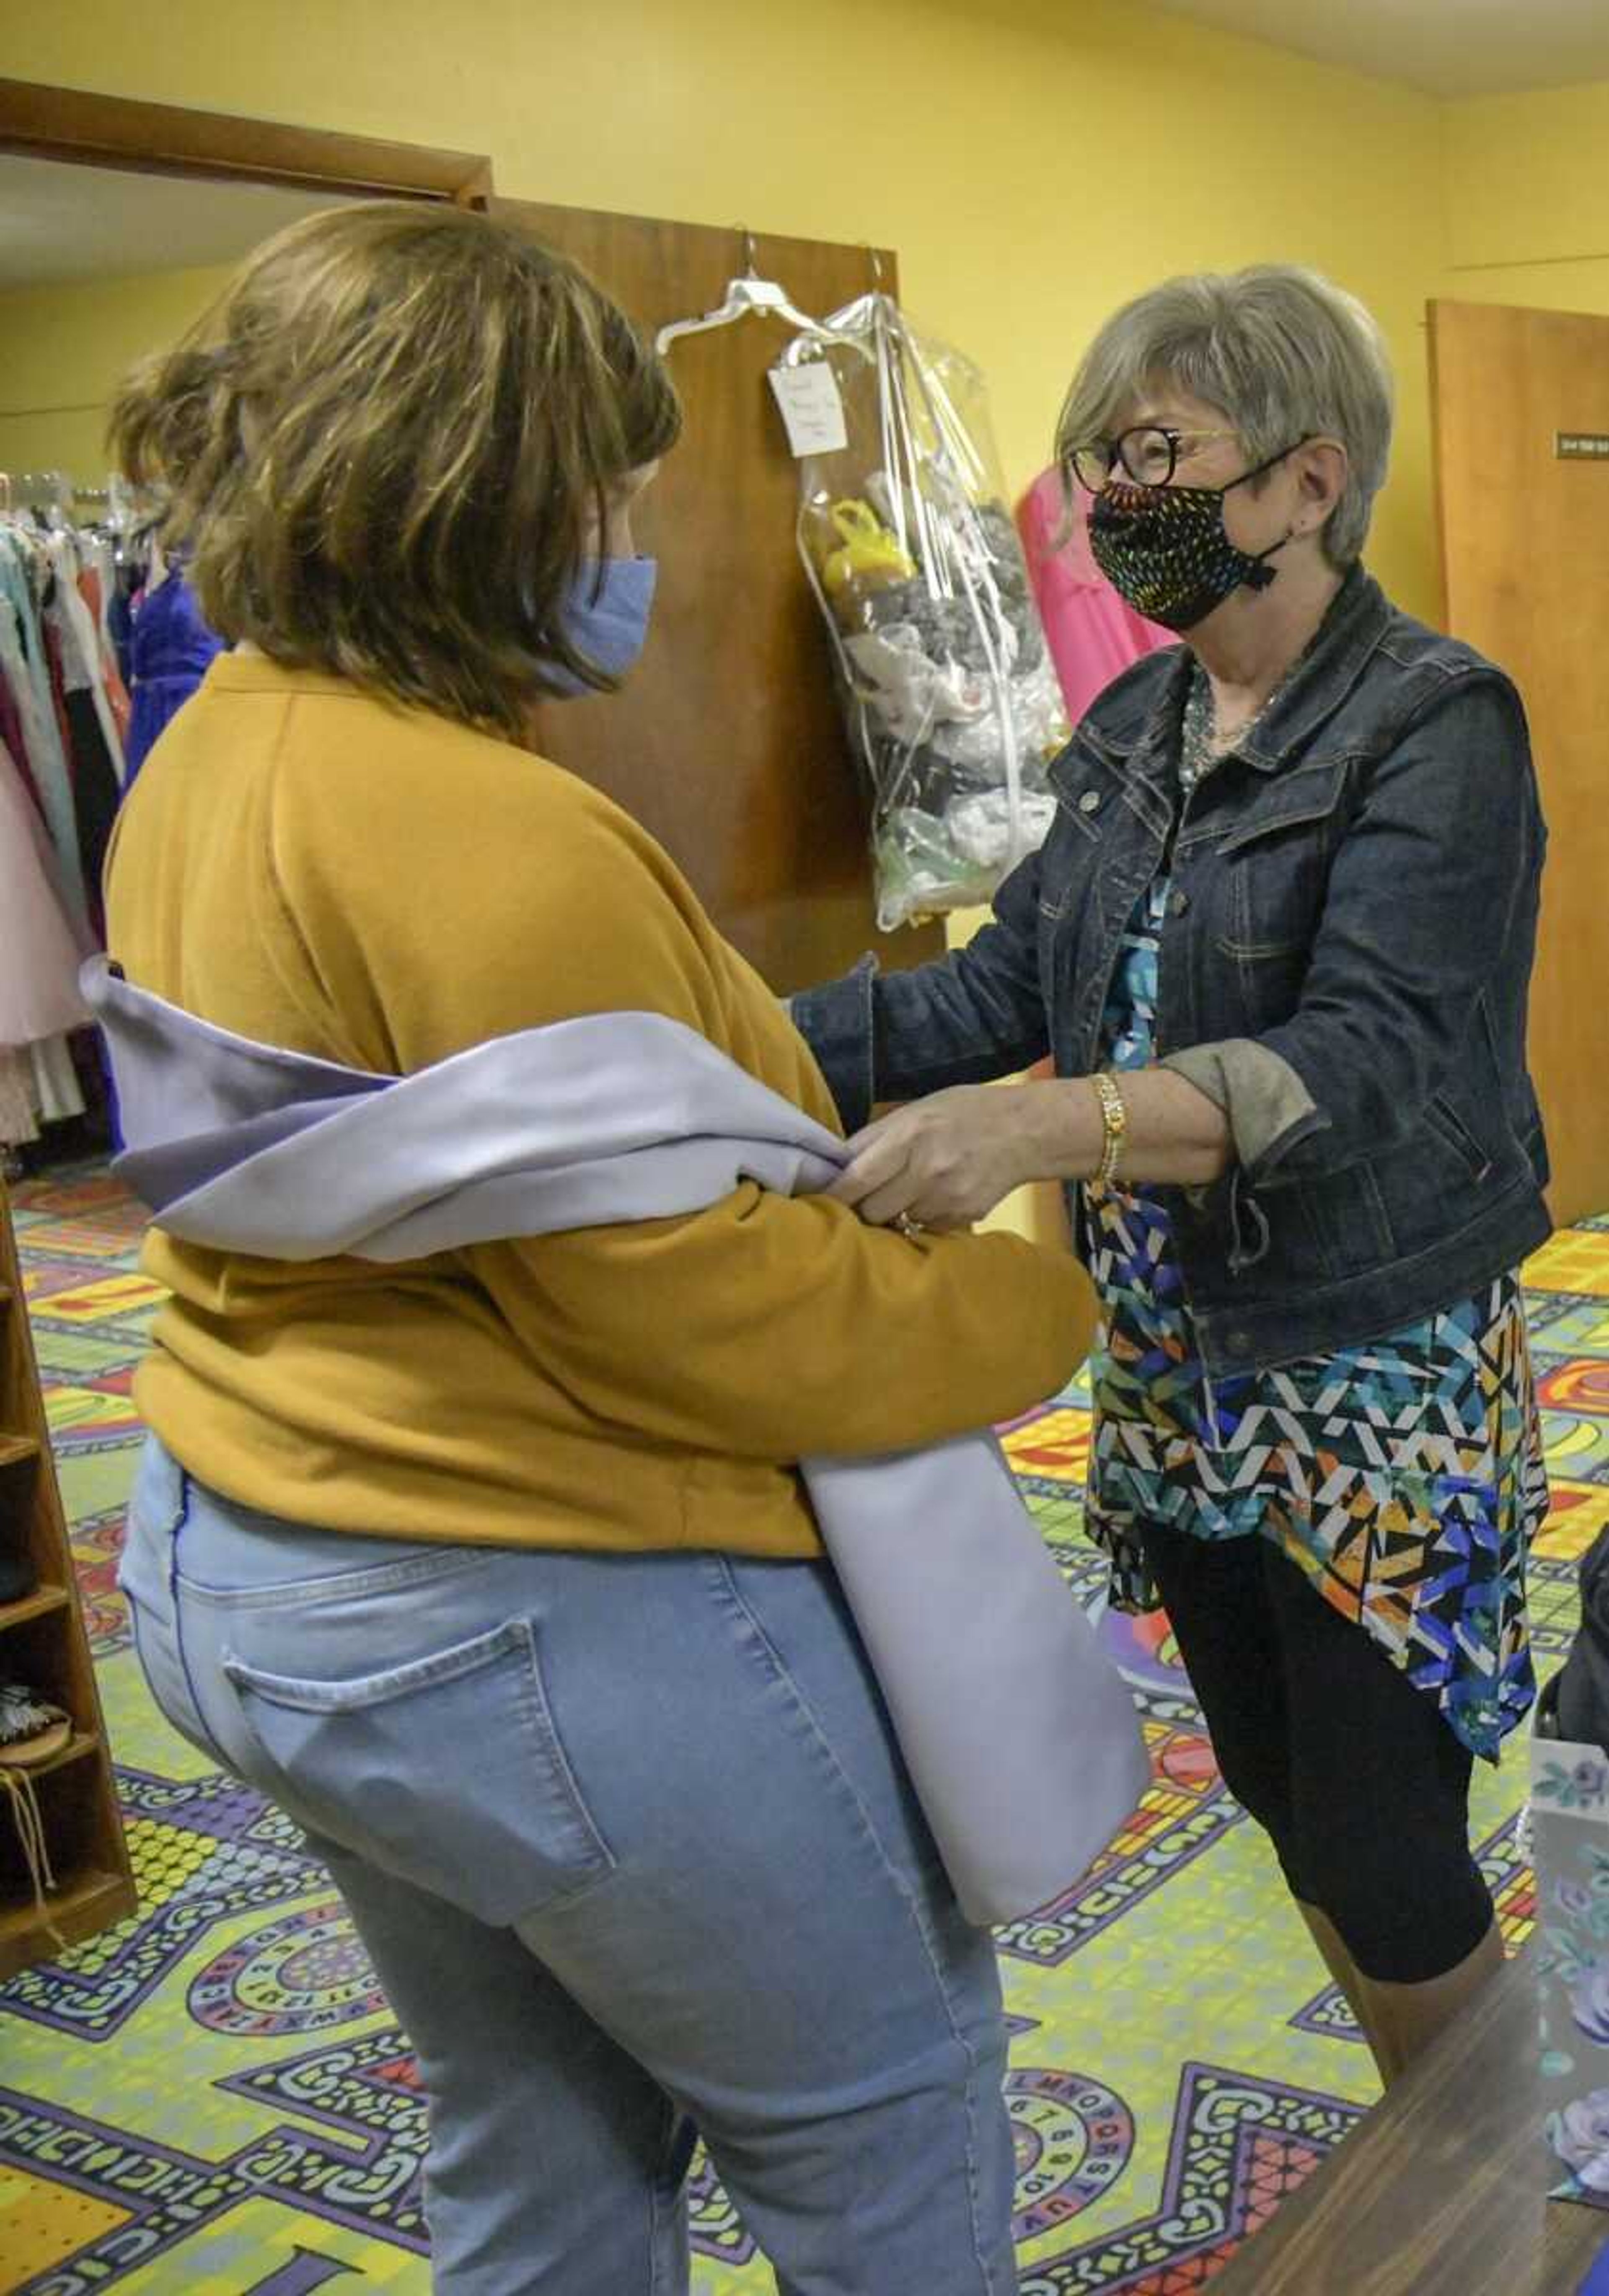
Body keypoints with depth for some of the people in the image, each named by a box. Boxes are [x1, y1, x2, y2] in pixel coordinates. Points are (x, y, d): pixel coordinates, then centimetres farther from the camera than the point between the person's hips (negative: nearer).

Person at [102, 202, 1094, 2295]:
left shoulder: (215, 753, 4)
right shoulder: (487, 840, -27)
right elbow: (721, 1324, -25)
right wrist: (1042, 1293, -10)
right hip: (546, 1631, -9)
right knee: (885, 2114, 16)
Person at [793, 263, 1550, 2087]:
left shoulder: (1434, 730, -16)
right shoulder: (1132, 728, 6)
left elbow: (1375, 1063, -30)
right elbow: (1009, 984, 6)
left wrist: (1049, 1123, -46)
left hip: (1370, 1387, -7)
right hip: (1173, 1366, 7)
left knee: (1386, 1859, 3)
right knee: (1283, 1799, 20)